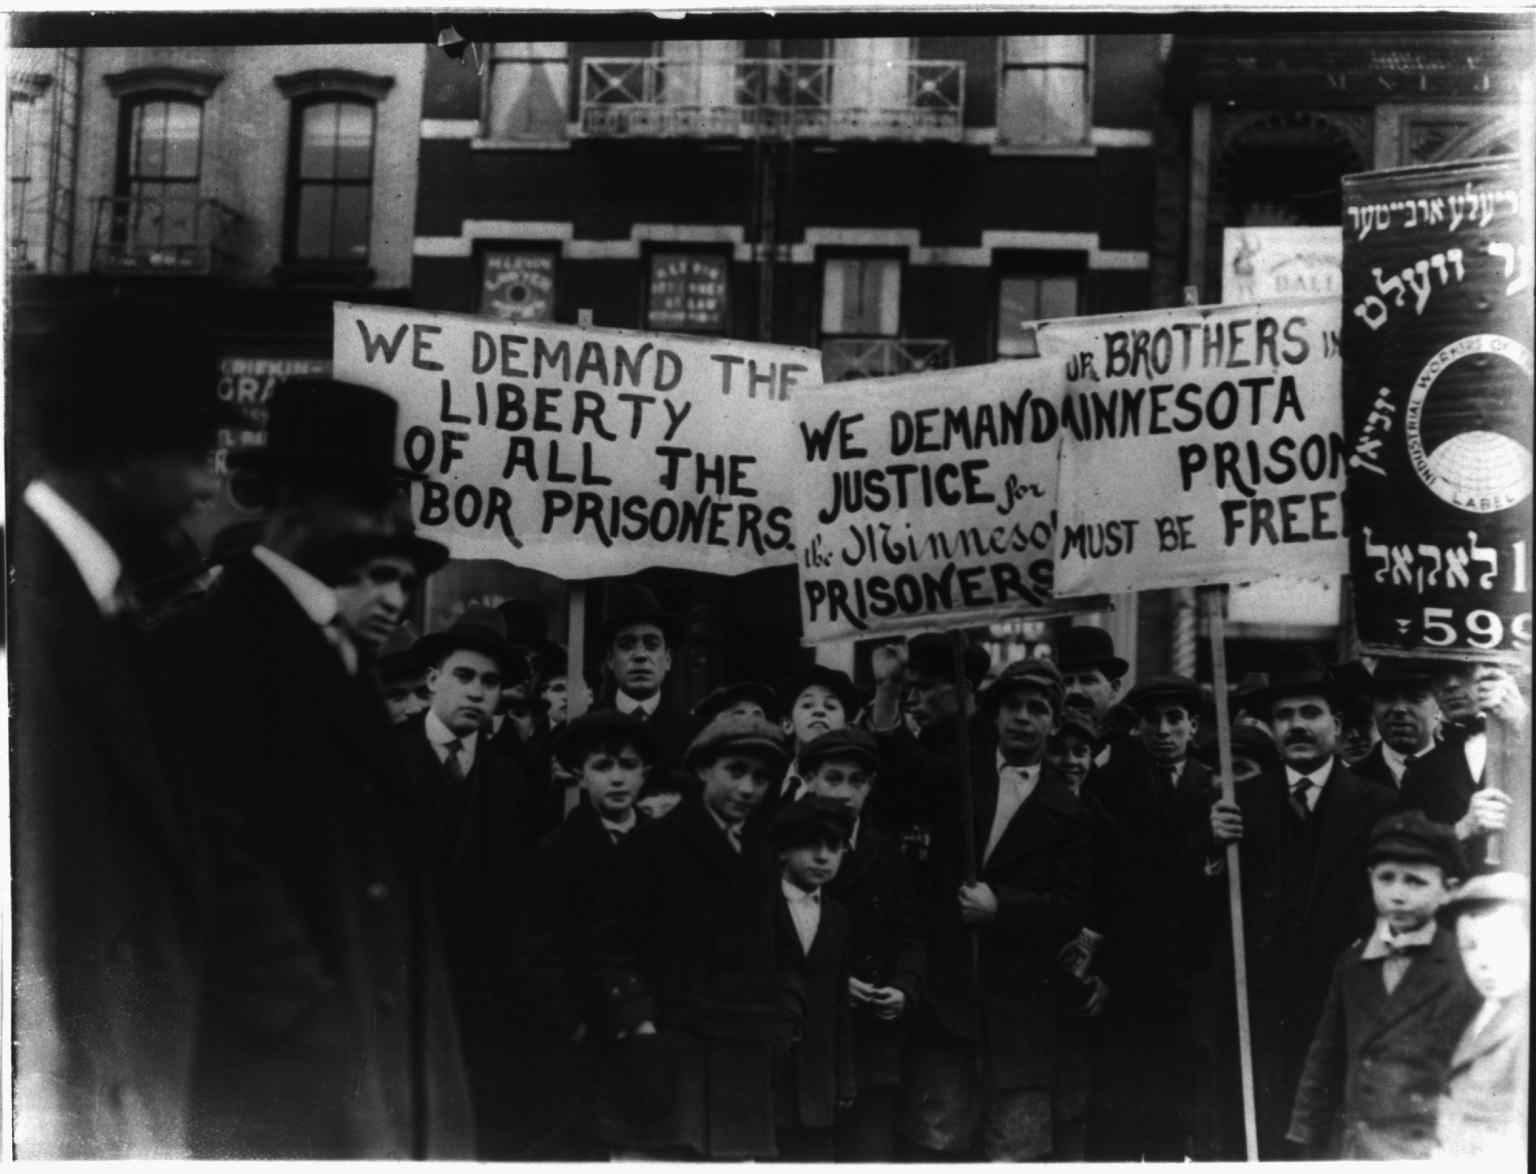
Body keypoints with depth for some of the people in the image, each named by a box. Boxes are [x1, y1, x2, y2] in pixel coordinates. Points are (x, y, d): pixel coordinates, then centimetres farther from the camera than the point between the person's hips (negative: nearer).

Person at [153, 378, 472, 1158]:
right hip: (282, 1062, -8)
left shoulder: (338, 648, 16)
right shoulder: (211, 642, -10)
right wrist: (307, 1020, -13)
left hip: (376, 1065, 8)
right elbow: (220, 858, -16)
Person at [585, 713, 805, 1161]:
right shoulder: (655, 842, 2)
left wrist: (782, 1028, 7)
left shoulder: (763, 862, 20)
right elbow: (608, 943, -4)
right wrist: (638, 1021, -12)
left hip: (743, 1069, 5)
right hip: (660, 1062, -5)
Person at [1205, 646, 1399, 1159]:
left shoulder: (1379, 808, -1)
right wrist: (1216, 848, -13)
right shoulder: (1242, 801, 5)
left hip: (1340, 1013, -1)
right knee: (1250, 1143, 5)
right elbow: (1208, 905, 3)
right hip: (1253, 1007, 1)